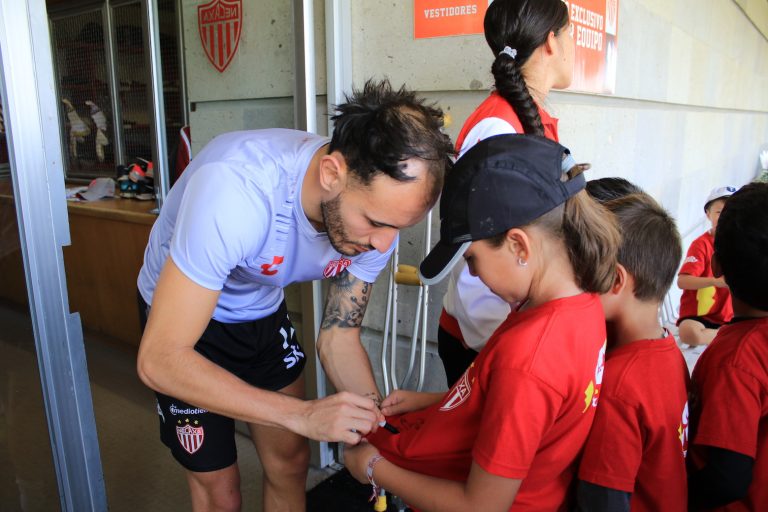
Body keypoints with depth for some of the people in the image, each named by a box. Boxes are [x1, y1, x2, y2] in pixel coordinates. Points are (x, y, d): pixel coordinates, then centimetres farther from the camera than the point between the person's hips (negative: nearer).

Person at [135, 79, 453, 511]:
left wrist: (380, 425, -23)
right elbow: (159, 361, -36)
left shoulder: (379, 207, -21)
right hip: (182, 315, -4)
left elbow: (339, 337, -9)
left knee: (291, 463, 13)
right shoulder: (235, 188, -40)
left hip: (264, 313, 5)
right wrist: (303, 415, -39)